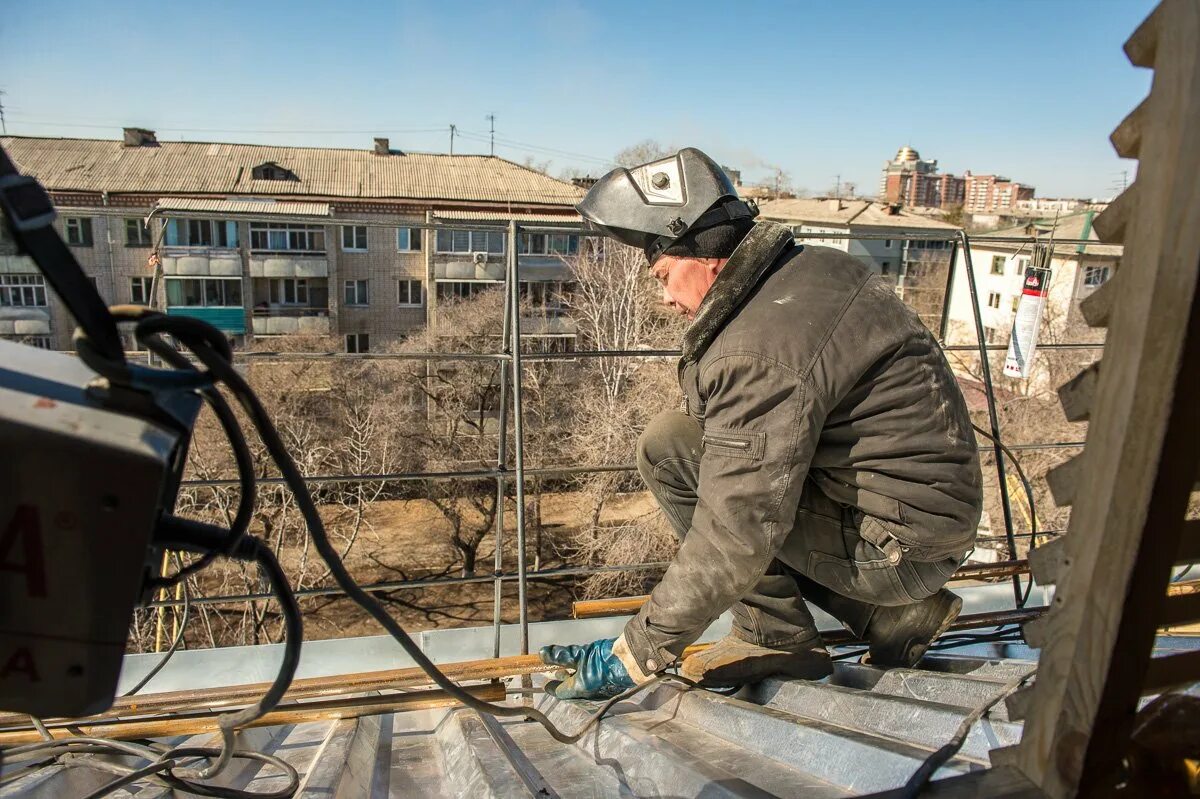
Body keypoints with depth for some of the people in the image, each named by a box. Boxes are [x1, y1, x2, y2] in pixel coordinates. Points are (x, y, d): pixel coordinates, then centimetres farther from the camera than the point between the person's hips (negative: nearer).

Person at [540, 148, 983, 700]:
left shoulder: (758, 355, -26)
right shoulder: (815, 265, 3)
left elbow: (736, 538, -26)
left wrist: (638, 651, -16)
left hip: (898, 549, -9)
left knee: (669, 446, -14)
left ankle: (774, 635, -1)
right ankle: (894, 616, 16)